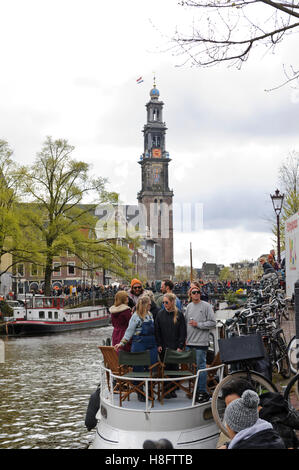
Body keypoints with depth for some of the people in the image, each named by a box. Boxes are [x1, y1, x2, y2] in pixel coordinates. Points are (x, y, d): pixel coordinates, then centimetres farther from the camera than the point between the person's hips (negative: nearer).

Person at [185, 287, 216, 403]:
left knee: (201, 367, -4)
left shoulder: (206, 306, -5)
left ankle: (203, 392, 2)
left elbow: (212, 323, -9)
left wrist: (198, 324, -14)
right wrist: (185, 337, 10)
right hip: (189, 342, 6)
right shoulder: (189, 306, 13)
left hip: (201, 342, -6)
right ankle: (195, 390, 20)